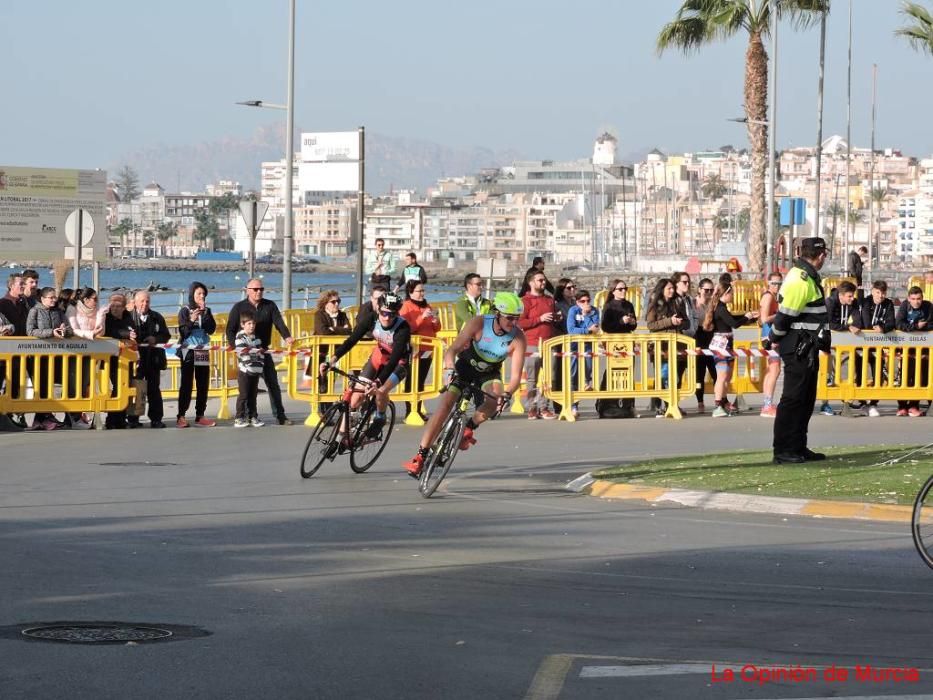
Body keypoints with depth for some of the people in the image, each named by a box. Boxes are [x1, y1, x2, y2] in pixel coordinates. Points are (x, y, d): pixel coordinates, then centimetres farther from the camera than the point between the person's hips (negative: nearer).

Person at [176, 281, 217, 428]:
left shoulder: (207, 311, 9)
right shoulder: (185, 311, -2)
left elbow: (211, 329, -2)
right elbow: (183, 332, -8)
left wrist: (205, 314, -10)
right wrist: (191, 321, -23)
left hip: (203, 351, 4)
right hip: (188, 351, -4)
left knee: (203, 385, 3)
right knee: (186, 384, -7)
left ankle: (200, 416, 9)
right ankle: (181, 416, -7)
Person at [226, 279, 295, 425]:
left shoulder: (270, 306, 6)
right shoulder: (239, 307, 0)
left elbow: (279, 323, -7)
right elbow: (230, 330, 0)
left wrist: (287, 337, -26)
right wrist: (235, 347, -17)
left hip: (264, 351, 3)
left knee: (273, 383, 3)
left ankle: (280, 416, 8)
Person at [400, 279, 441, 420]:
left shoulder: (426, 306, 16)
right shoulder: (406, 307, -3)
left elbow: (436, 329, 18)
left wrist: (435, 320, -3)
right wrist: (422, 317, -22)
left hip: (427, 350, 6)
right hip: (414, 350, -6)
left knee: (421, 382, 5)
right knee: (412, 381, -6)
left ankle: (419, 410, 8)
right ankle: (409, 412, -6)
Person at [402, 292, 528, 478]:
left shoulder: (518, 337, -26)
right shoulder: (479, 323, -28)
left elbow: (516, 376, -29)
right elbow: (451, 350, -30)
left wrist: (507, 394, -48)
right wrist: (450, 371, -49)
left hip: (489, 373, 1)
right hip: (466, 365, -1)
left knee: (497, 398, -31)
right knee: (446, 403, -17)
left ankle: (469, 428, -3)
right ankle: (420, 456, -13)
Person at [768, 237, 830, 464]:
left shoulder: (806, 277, 15)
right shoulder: (800, 281, -18)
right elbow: (785, 314, -18)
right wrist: (775, 339, -4)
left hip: (807, 348, 10)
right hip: (798, 347, -10)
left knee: (806, 398, 14)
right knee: (793, 398, -8)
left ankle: (798, 447, 19)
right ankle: (783, 451, -5)